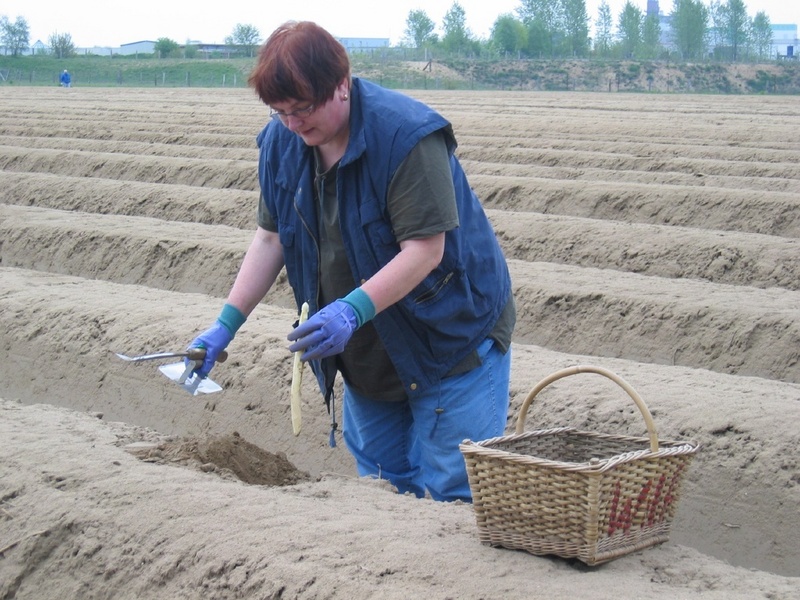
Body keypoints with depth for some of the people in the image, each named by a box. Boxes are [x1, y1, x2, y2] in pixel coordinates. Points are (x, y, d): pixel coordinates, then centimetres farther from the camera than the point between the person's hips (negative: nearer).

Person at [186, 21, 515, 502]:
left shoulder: (407, 135, -24)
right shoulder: (281, 142, -3)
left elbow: (425, 248, -27)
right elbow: (271, 238, 6)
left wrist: (353, 311, -37)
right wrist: (226, 326, -2)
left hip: (450, 338, -6)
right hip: (369, 354, 7)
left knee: (450, 492, -6)